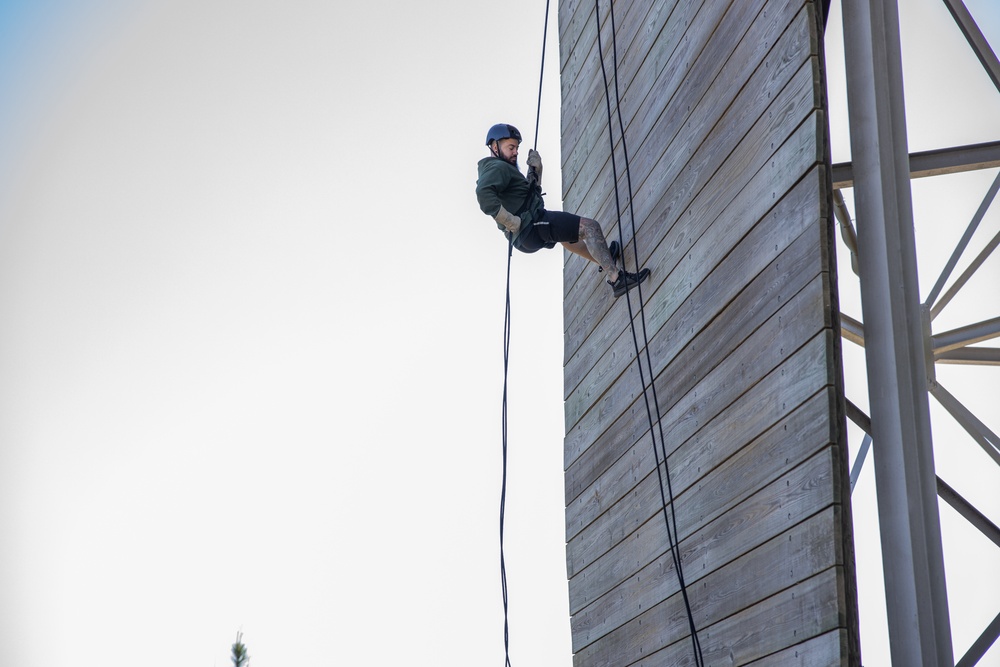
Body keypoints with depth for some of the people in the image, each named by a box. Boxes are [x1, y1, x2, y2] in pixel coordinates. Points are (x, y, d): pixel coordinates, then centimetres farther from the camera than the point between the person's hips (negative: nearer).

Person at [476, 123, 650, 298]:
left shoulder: (490, 169, 22)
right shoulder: (498, 167, -10)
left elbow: (531, 192, 27)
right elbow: (484, 194, -31)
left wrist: (535, 170, 11)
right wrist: (512, 222, -28)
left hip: (523, 238, 11)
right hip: (531, 226, -11)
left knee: (564, 232, 39)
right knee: (590, 227, -12)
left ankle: (604, 259, 47)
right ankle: (617, 278, -18)